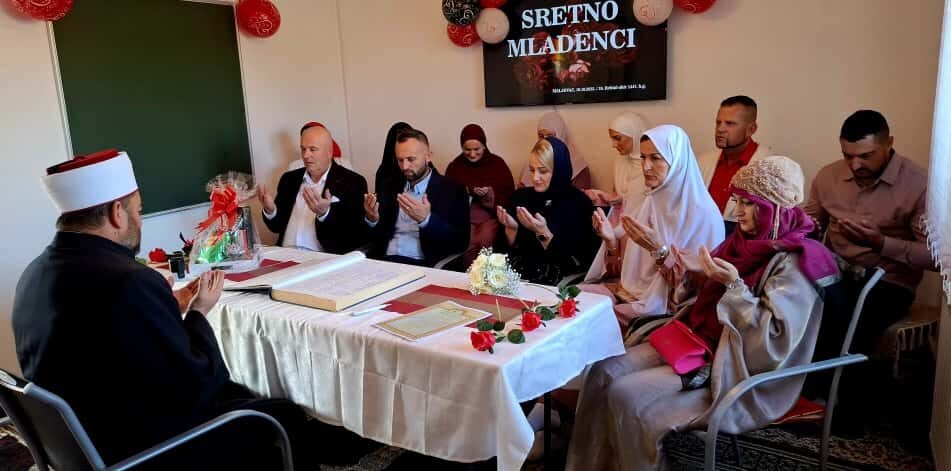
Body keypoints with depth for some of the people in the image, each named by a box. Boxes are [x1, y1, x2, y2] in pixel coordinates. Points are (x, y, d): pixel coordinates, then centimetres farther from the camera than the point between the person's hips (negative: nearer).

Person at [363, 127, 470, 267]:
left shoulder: (453, 190, 0)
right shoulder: (391, 187, 14)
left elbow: (461, 242, -8)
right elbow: (375, 236, 15)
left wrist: (426, 219, -21)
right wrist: (371, 219, -6)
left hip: (423, 266, -4)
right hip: (384, 261, 4)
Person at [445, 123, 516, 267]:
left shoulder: (497, 163, 4)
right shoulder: (454, 166, 9)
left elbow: (508, 195, 2)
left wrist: (490, 194, -15)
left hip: (491, 215, -1)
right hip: (464, 215, 1)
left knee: (485, 240, -33)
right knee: (467, 243, -31)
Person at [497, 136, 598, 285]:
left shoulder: (579, 203, -5)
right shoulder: (520, 196, 8)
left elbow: (576, 263, -9)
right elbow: (505, 249, 10)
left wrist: (542, 233, -17)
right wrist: (511, 228, -8)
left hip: (555, 283, -4)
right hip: (515, 274, 4)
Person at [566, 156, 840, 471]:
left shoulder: (794, 264, -16)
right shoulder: (747, 241, 8)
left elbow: (774, 341, -24)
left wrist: (733, 284, -27)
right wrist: (694, 274, -2)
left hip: (732, 367, -8)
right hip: (696, 339, 8)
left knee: (625, 397, -21)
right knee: (603, 372, -8)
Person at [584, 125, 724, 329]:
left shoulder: (702, 214, -15)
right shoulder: (650, 201, 7)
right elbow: (627, 267, 10)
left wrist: (658, 250, -27)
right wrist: (611, 239, -9)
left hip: (669, 305, -7)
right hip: (632, 290, 7)